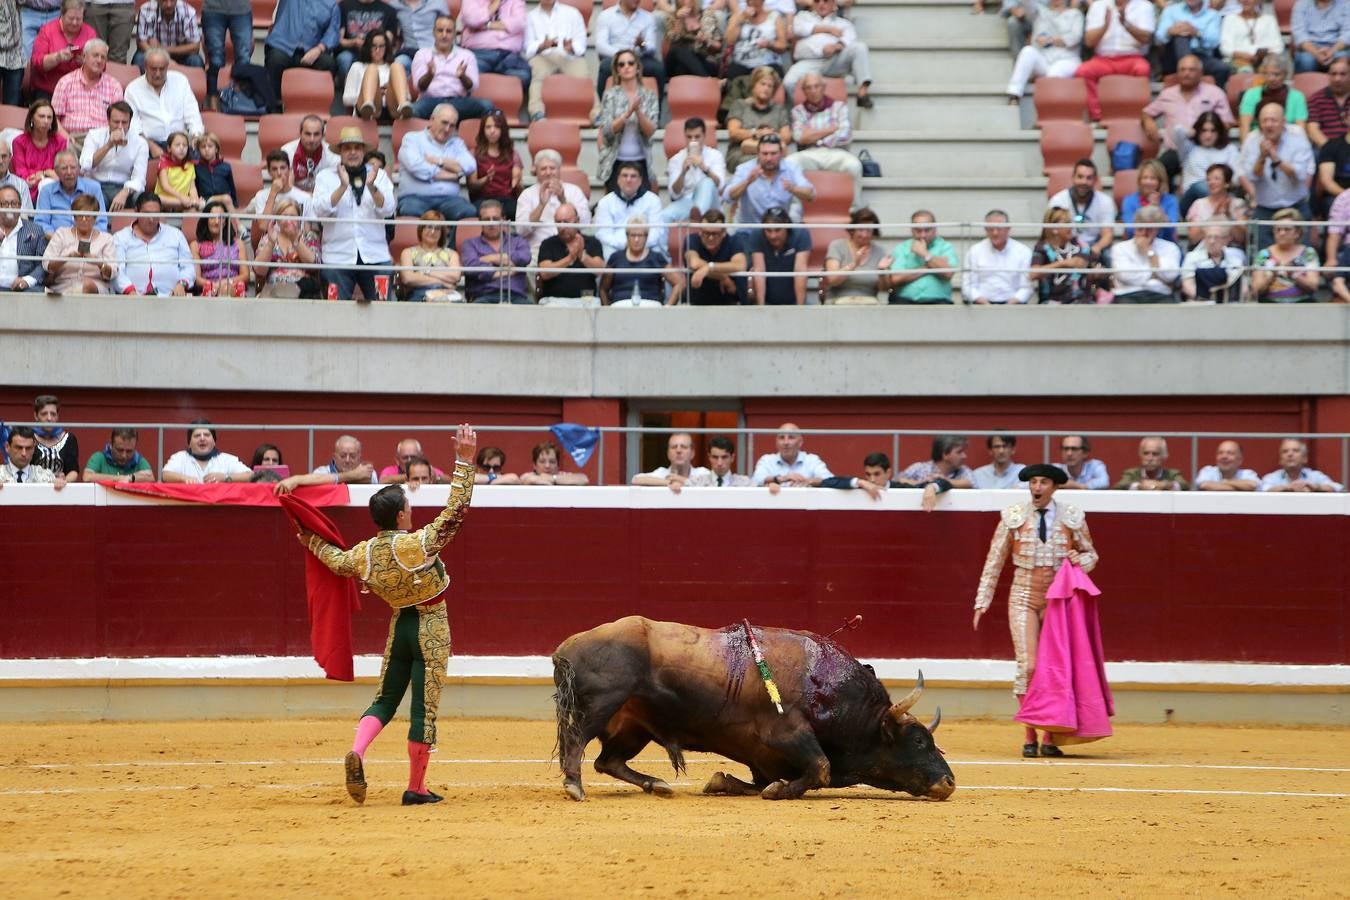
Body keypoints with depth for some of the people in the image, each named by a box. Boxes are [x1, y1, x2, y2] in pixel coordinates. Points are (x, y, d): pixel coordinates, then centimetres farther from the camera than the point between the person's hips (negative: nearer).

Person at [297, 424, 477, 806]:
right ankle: (416, 788, 6)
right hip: (432, 630, -5)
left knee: (385, 700, 15)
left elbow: (337, 561, 17)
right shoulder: (421, 544, -22)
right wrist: (464, 462, -20)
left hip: (399, 626, 5)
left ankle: (357, 752, -12)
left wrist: (313, 541, 35)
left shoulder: (364, 554, -5)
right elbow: (456, 509, -23)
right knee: (424, 707, 1)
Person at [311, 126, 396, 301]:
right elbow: (320, 211, -7)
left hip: (375, 257, 1)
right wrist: (343, 186, -19)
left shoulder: (379, 176, 11)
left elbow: (387, 210, -2)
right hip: (338, 258, -1)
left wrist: (371, 186, -20)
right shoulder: (326, 177, 8)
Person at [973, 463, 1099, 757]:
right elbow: (994, 562, 4)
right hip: (1024, 598, -1)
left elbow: (1091, 555, 13)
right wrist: (981, 603, 3)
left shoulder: (1072, 518, 1)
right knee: (1028, 666, -11)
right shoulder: (1013, 518, -1)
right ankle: (1029, 738, -3)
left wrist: (1081, 561, -11)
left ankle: (1049, 739, 7)